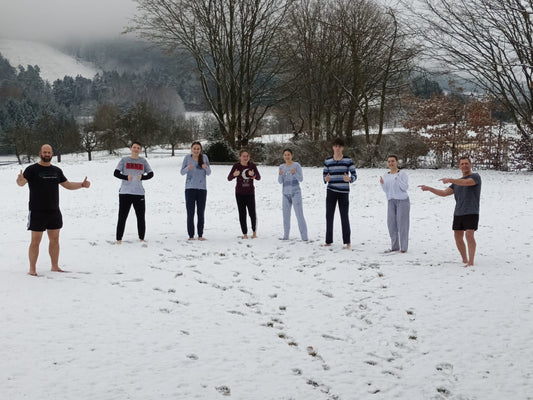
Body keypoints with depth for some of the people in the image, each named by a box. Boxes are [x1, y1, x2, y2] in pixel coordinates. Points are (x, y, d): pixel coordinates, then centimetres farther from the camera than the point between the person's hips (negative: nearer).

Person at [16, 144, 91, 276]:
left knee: (54, 240, 9)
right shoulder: (32, 169, -4)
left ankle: (55, 266, 19)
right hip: (37, 212, -5)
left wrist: (82, 184, 5)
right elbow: (22, 182, -18)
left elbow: (68, 185, 20)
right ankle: (32, 269, 5)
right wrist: (20, 180, -42)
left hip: (54, 212, 5)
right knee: (35, 241, -2)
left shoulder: (56, 171, 13)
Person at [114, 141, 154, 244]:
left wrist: (142, 177, -8)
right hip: (125, 193, -2)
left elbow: (151, 174, 10)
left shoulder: (143, 161, 10)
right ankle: (119, 239, 5)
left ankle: (141, 238, 17)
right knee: (122, 217, -2)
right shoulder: (124, 160, 6)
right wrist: (126, 177, -14)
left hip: (139, 193, 2)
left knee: (141, 217, 6)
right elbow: (116, 173, 1)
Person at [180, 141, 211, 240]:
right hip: (190, 188, -1)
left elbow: (209, 173, 2)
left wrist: (206, 167, -21)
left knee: (201, 213, 4)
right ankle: (191, 235, 1)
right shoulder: (187, 157, 0)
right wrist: (188, 168, -22)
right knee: (190, 213, -3)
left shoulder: (204, 157, 2)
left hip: (202, 188, 1)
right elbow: (182, 172, 0)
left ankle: (200, 235, 10)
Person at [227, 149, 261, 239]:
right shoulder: (236, 166, -6)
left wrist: (253, 174, -26)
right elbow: (229, 178, -9)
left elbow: (258, 177, -4)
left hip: (250, 193, 0)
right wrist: (234, 175, -31)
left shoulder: (252, 165, -2)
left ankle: (254, 231, 19)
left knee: (252, 214, -4)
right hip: (239, 193, 0)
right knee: (242, 214, 0)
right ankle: (245, 234, 9)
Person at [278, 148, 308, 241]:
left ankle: (304, 237, -8)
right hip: (286, 194, 4)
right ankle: (286, 235, 18)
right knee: (286, 215, 7)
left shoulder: (297, 165, -8)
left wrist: (294, 173, -31)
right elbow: (280, 181, 1)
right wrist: (280, 174, -20)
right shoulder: (282, 167, 5)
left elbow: (301, 179, -12)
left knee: (300, 215, -10)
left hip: (296, 193, -4)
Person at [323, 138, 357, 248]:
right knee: (329, 216, 4)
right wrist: (326, 179, -14)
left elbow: (354, 175, -1)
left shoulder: (348, 160, -1)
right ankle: (328, 241, 12)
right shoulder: (327, 161, 5)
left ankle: (347, 241, 7)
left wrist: (349, 179, -23)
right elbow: (324, 175, 10)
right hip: (331, 191, 2)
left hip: (344, 192, -2)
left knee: (345, 217, -1)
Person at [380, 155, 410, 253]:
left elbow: (405, 187, -11)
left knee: (402, 223, -5)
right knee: (391, 223, 3)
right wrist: (382, 183, -6)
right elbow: (386, 190, 11)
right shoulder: (386, 176, 11)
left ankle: (403, 247, -1)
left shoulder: (402, 173, -5)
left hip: (402, 200, -5)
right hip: (391, 201, 5)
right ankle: (394, 246, 11)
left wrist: (398, 180, -25)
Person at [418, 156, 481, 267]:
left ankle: (471, 262, -17)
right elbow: (444, 193, 15)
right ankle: (464, 260, 19)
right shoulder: (457, 182, 19)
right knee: (458, 237, 6)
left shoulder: (476, 177, -2)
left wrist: (450, 180, -35)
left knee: (469, 235, -18)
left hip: (471, 213, -7)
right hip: (458, 213, 7)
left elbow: (466, 182, -24)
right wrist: (429, 188, 5)